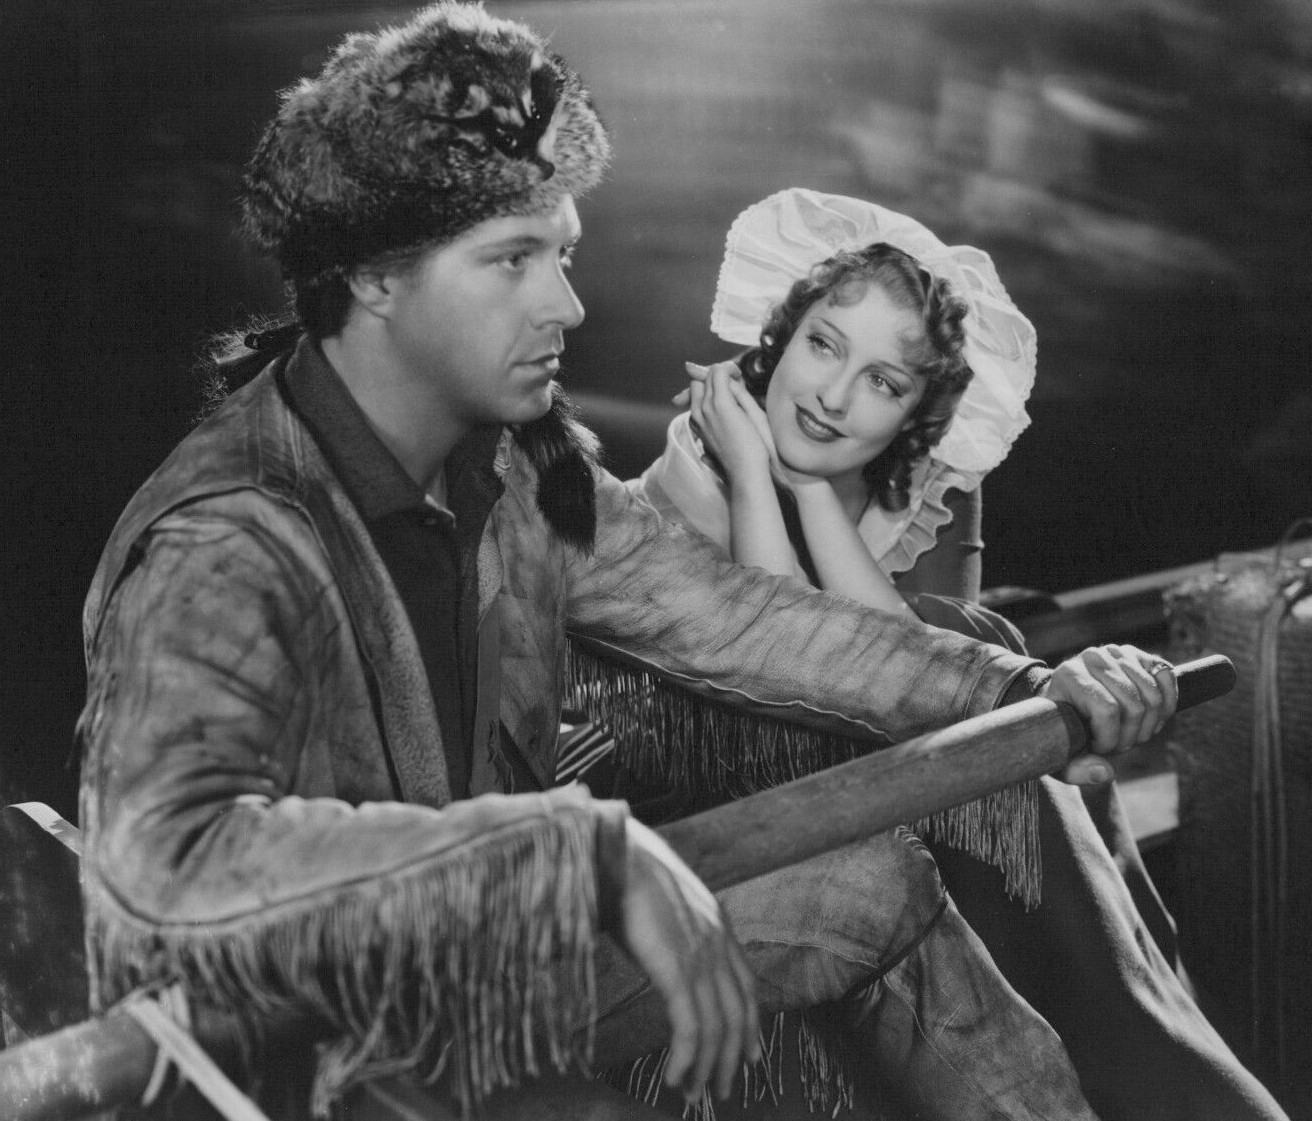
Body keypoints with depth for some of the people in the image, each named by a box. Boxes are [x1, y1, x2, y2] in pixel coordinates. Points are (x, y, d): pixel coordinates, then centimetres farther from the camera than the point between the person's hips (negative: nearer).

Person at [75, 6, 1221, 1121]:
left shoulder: (518, 462, -3)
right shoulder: (227, 546, -29)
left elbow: (721, 616, 3)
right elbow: (169, 858, -45)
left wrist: (1024, 689, -2)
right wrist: (592, 851, -50)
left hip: (477, 941, 8)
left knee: (880, 883, 8)